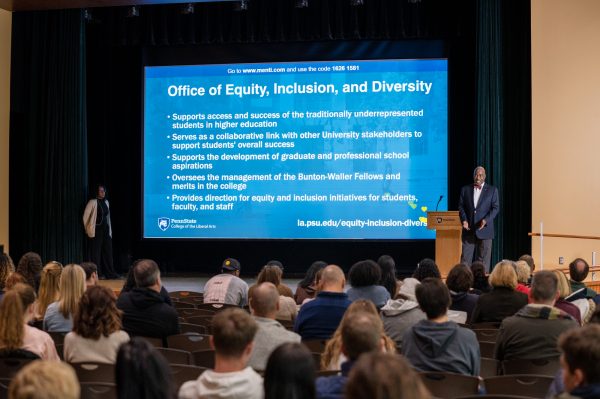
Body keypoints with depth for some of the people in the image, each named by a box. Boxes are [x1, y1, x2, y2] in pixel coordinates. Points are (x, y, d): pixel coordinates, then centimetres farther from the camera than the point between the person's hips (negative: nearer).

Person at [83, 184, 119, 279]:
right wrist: (87, 229, -2)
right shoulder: (93, 202, -9)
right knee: (96, 252, 0)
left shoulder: (106, 202, 11)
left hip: (105, 230, 6)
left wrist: (109, 230, 14)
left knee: (108, 251, 6)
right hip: (96, 230, -6)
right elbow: (85, 216, -7)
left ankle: (109, 273, 11)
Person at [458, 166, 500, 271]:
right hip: (469, 229, 1)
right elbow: (461, 206, 9)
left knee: (484, 259, 1)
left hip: (484, 229, -1)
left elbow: (495, 208, -1)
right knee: (465, 258, -1)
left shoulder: (492, 190, 5)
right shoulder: (465, 189, 10)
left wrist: (486, 220, -16)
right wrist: (464, 220, -9)